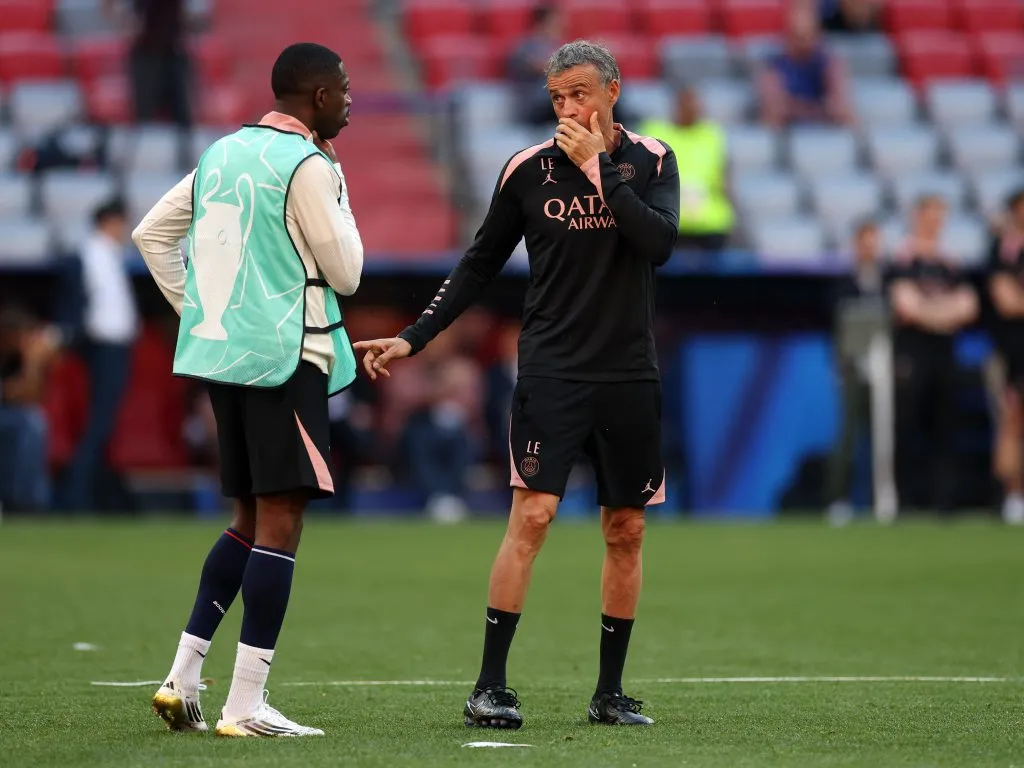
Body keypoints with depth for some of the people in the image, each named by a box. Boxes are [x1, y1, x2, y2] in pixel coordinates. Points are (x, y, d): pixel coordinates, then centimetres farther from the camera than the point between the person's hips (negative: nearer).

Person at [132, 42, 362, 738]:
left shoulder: (223, 154, 13)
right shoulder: (306, 166, -12)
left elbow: (152, 233, 18)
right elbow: (346, 271, -8)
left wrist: (196, 309, 18)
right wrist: (338, 191, 4)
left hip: (220, 351, 8)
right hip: (286, 357, -8)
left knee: (251, 518, 17)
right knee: (280, 520, -7)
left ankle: (183, 679, 13)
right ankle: (246, 706, -10)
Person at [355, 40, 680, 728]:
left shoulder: (652, 161, 1)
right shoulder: (528, 169, 0)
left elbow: (659, 244, -15)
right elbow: (480, 265, 8)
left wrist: (599, 169, -17)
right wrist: (413, 339, 3)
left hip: (630, 378, 2)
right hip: (552, 370, -2)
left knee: (625, 530, 6)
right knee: (532, 515, -12)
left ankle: (610, 692, 15)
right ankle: (491, 686, -10)